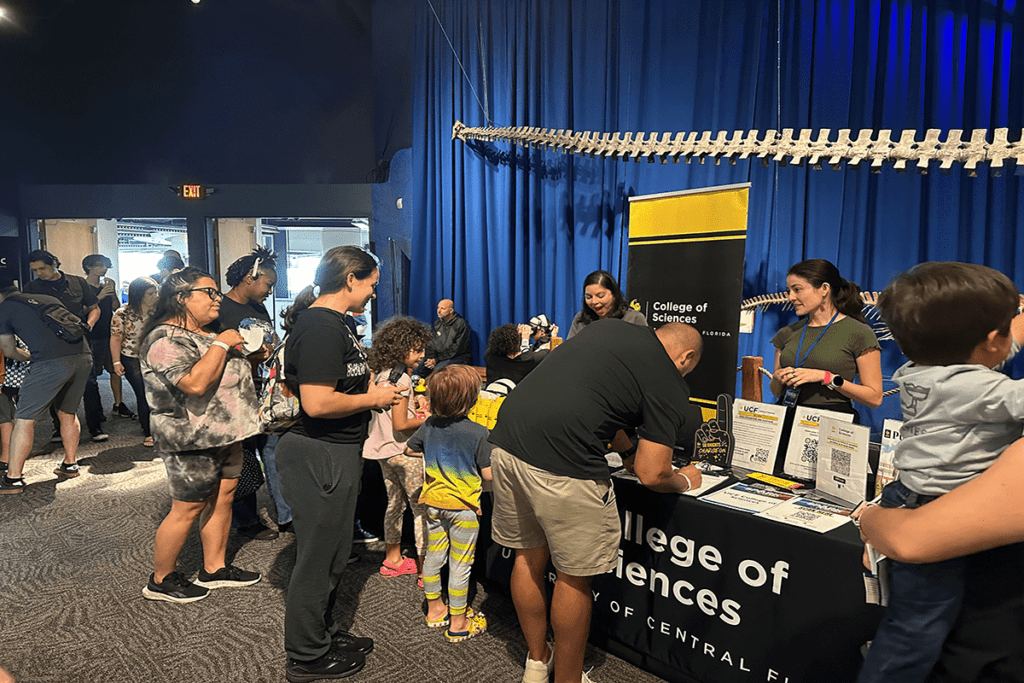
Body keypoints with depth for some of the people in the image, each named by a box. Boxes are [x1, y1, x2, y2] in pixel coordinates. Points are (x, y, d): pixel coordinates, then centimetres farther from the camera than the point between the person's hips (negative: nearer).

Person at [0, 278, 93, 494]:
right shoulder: (49, 299, 27)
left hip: (51, 362, -6)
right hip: (83, 357, 6)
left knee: (24, 419, 5)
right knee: (68, 413, 23)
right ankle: (70, 464, 33)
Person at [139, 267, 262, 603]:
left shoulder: (206, 333, 14)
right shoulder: (166, 340, -18)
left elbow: (228, 372, 27)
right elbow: (195, 383, -31)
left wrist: (244, 351, 9)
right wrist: (221, 344, -23)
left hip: (224, 436, 9)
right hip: (192, 441, -9)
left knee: (223, 499, 14)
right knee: (188, 509, 1)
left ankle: (214, 568, 28)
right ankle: (161, 580, 19)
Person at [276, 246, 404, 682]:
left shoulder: (325, 321, 12)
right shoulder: (322, 328, -22)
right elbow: (317, 403, -29)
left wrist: (372, 391, 11)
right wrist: (371, 398, -15)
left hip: (333, 454, 11)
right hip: (321, 457, -11)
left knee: (330, 555, 23)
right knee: (318, 559, 6)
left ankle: (322, 633, 41)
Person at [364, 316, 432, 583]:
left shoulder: (379, 374, 6)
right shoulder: (400, 378, -19)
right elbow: (400, 424, -22)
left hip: (384, 451, 9)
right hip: (404, 451, -9)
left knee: (395, 503, 20)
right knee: (421, 508, -1)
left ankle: (392, 559, 32)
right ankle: (425, 569, 5)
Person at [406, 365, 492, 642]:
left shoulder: (429, 426, -4)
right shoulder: (478, 433, -20)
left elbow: (408, 449, 11)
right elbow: (489, 474, -16)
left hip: (433, 503, 5)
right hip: (463, 506, -5)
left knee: (433, 557, 18)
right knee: (460, 565, 6)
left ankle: (435, 609, 35)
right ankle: (458, 623, 18)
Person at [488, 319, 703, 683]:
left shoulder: (605, 325, 20)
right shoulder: (670, 384, 1)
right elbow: (651, 475, -2)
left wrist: (628, 450, 37)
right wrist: (684, 480, 19)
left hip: (506, 437, 8)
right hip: (563, 465, -7)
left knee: (529, 557, 23)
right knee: (573, 577, 14)